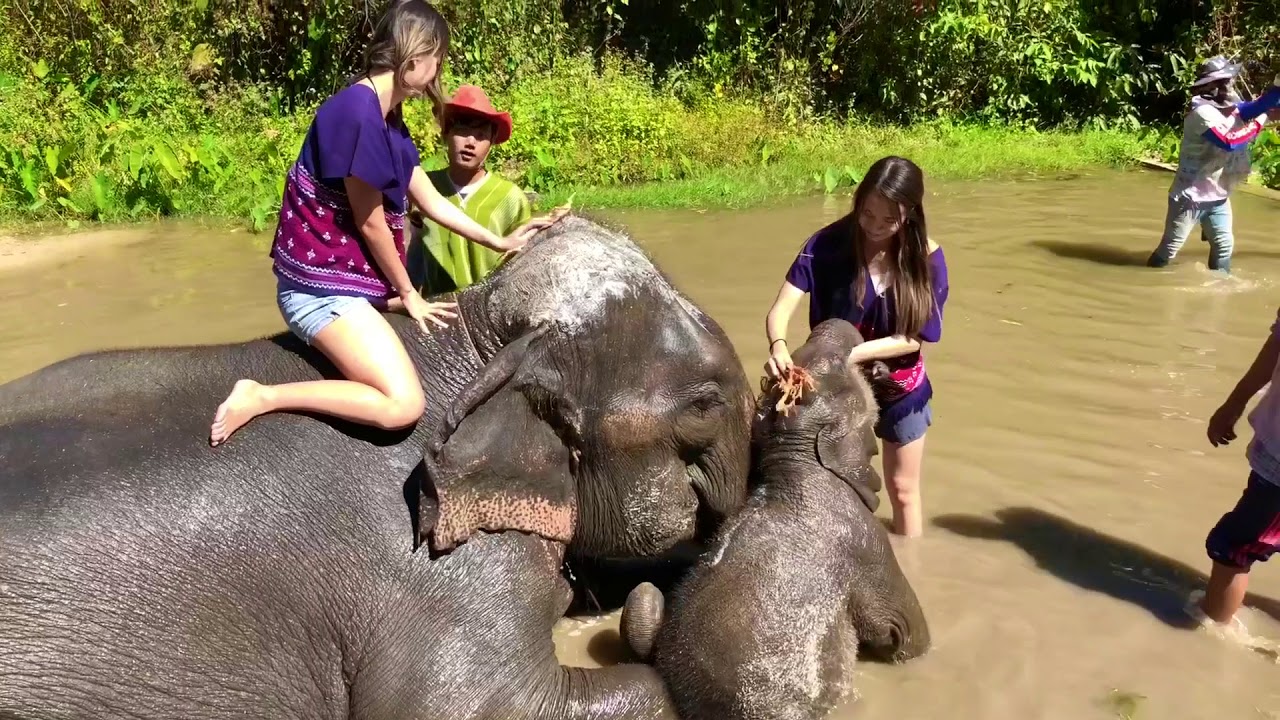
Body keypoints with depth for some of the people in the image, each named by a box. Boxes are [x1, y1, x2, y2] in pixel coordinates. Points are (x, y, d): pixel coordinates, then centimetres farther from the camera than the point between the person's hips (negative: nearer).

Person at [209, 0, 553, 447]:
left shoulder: (388, 116, 10)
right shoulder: (359, 111, -21)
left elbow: (430, 201, 14)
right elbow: (369, 222, -16)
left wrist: (501, 242, 13)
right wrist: (407, 294, -4)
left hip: (352, 276, 10)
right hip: (321, 284, -10)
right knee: (403, 405, -21)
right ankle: (260, 397, -11)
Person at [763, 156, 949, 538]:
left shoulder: (927, 258, -18)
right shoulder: (828, 244, -21)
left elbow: (914, 338, -18)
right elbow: (781, 309, -27)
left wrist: (850, 354, -32)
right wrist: (779, 347, -49)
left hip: (901, 389, 1)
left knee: (903, 491, 18)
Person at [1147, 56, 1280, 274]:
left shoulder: (1230, 107, 6)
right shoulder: (1202, 113, -21)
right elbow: (1229, 142, -29)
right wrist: (1258, 125, -19)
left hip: (1217, 196, 9)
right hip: (1190, 196, -8)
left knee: (1224, 244, 14)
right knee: (1170, 247, 1)